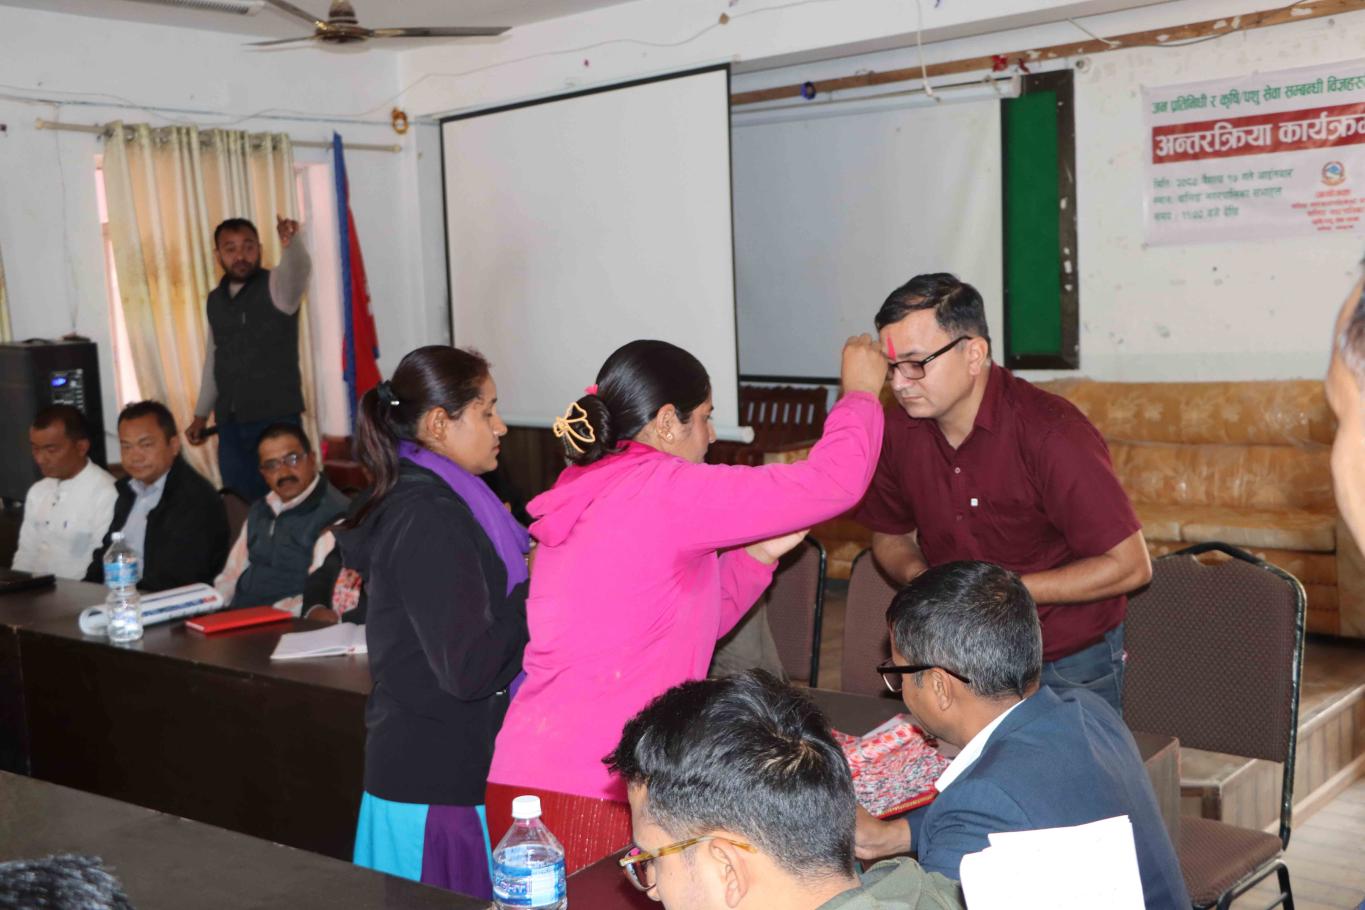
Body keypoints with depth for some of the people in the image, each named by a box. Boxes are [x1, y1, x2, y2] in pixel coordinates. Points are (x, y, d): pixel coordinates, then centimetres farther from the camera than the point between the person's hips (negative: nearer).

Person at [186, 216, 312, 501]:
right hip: (230, 424, 5)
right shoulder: (215, 300, 12)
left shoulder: (276, 286, -5)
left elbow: (299, 269, -29)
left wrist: (290, 243, -51)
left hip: (276, 418, -5)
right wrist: (201, 415, 21)